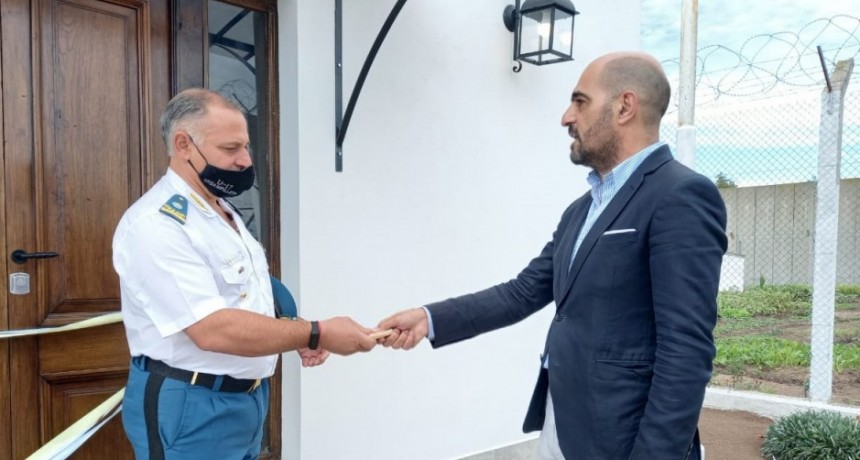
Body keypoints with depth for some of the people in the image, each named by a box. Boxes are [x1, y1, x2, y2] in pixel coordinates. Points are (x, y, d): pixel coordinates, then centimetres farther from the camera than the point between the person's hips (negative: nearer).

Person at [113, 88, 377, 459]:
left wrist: (295, 335, 1)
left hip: (246, 398, 9)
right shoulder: (155, 224, -21)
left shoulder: (224, 212, 9)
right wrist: (317, 333, -26)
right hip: (191, 407, -8)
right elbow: (213, 329, -29)